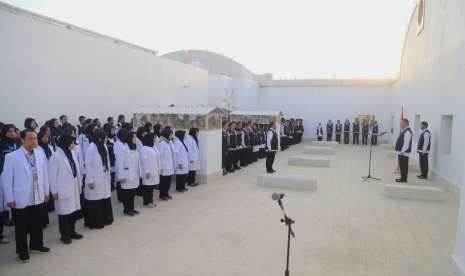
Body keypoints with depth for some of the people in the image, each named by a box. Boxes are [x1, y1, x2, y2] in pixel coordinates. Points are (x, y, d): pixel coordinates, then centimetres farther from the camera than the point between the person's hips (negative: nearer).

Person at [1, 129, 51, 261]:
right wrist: (10, 199, -9)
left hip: (38, 198, 4)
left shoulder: (40, 155, 1)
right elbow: (6, 179, -8)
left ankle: (36, 244, 38)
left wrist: (46, 192, 8)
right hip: (21, 200, -4)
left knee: (38, 224, 17)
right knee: (21, 227, 11)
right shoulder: (12, 157, -11)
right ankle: (22, 251, 29)